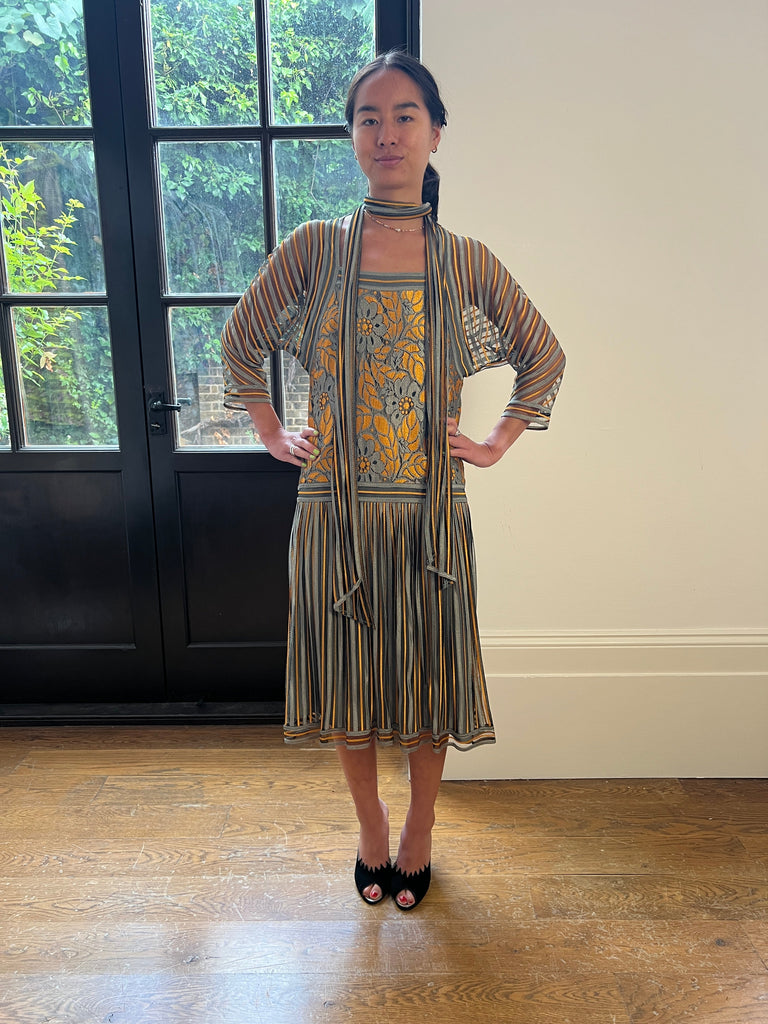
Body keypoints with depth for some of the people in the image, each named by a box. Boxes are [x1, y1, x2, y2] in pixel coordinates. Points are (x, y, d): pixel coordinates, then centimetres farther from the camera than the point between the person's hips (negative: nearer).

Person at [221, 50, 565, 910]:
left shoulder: (467, 262, 1)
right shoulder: (313, 249, 0)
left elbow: (545, 357, 13)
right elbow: (240, 344, 12)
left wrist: (496, 443, 5)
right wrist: (274, 435, 6)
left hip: (430, 509, 0)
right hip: (334, 506, 0)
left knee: (427, 674, 11)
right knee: (346, 675, 12)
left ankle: (418, 834, 35)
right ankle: (371, 830, 37)